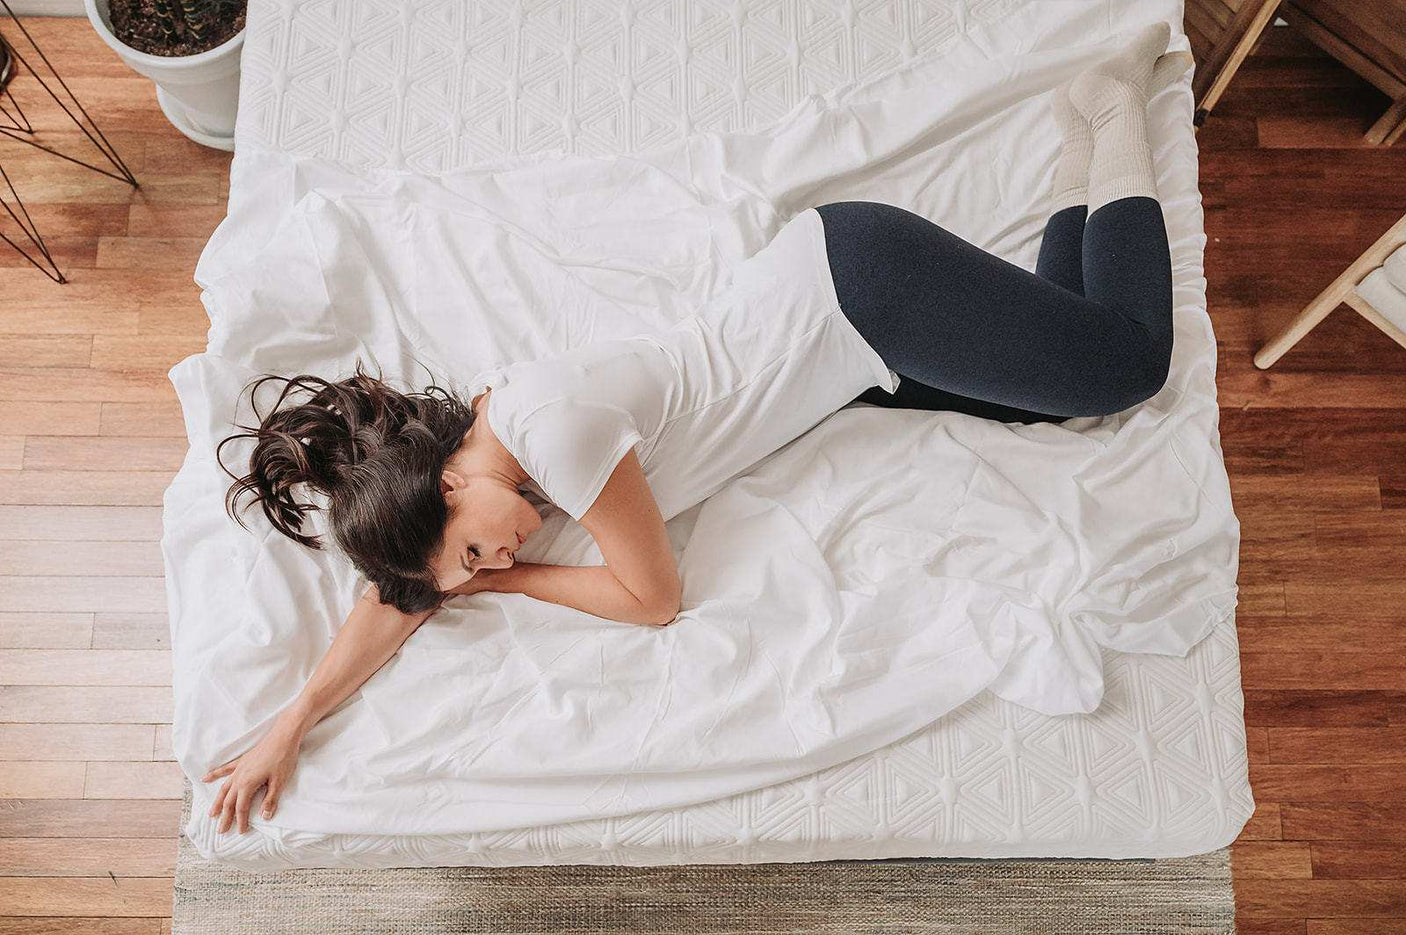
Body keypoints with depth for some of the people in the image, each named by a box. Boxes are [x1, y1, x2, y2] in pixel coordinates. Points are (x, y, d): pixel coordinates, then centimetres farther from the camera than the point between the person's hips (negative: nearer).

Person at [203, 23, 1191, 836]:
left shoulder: (553, 425, -28)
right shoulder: (474, 421, -4)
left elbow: (654, 595, -17)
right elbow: (399, 595, 0)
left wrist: (509, 578, -8)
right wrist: (293, 721, -8)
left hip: (857, 277, -6)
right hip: (823, 301, 6)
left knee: (1129, 360, 6)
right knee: (1059, 372, 17)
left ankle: (1115, 111, 21)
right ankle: (1083, 138, 27)